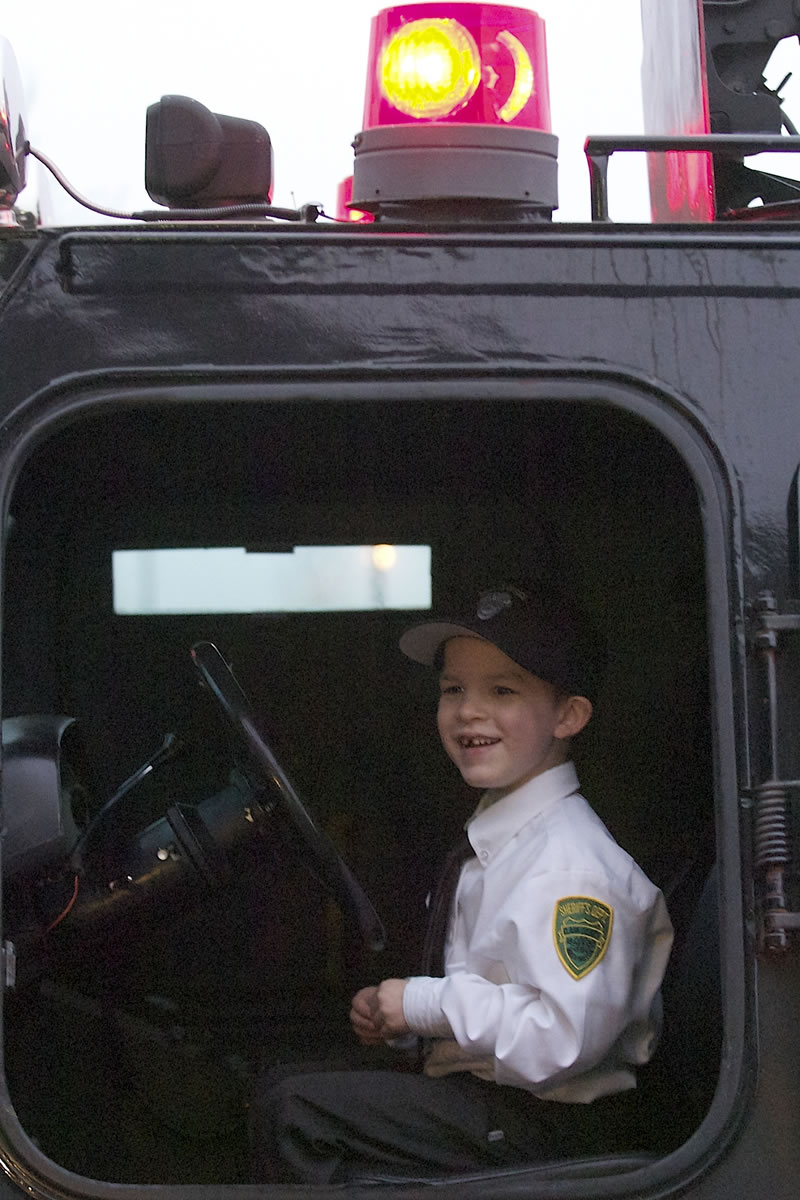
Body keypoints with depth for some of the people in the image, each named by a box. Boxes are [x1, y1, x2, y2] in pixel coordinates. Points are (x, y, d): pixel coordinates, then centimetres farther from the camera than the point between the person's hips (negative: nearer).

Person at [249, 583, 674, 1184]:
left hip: (545, 1126, -10)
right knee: (285, 1082, 14)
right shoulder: (498, 837, 13)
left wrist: (425, 1005, -18)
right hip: (479, 1089, 10)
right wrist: (392, 1010, 6)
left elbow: (564, 1039, -29)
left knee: (291, 1112, -15)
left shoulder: (574, 863, -20)